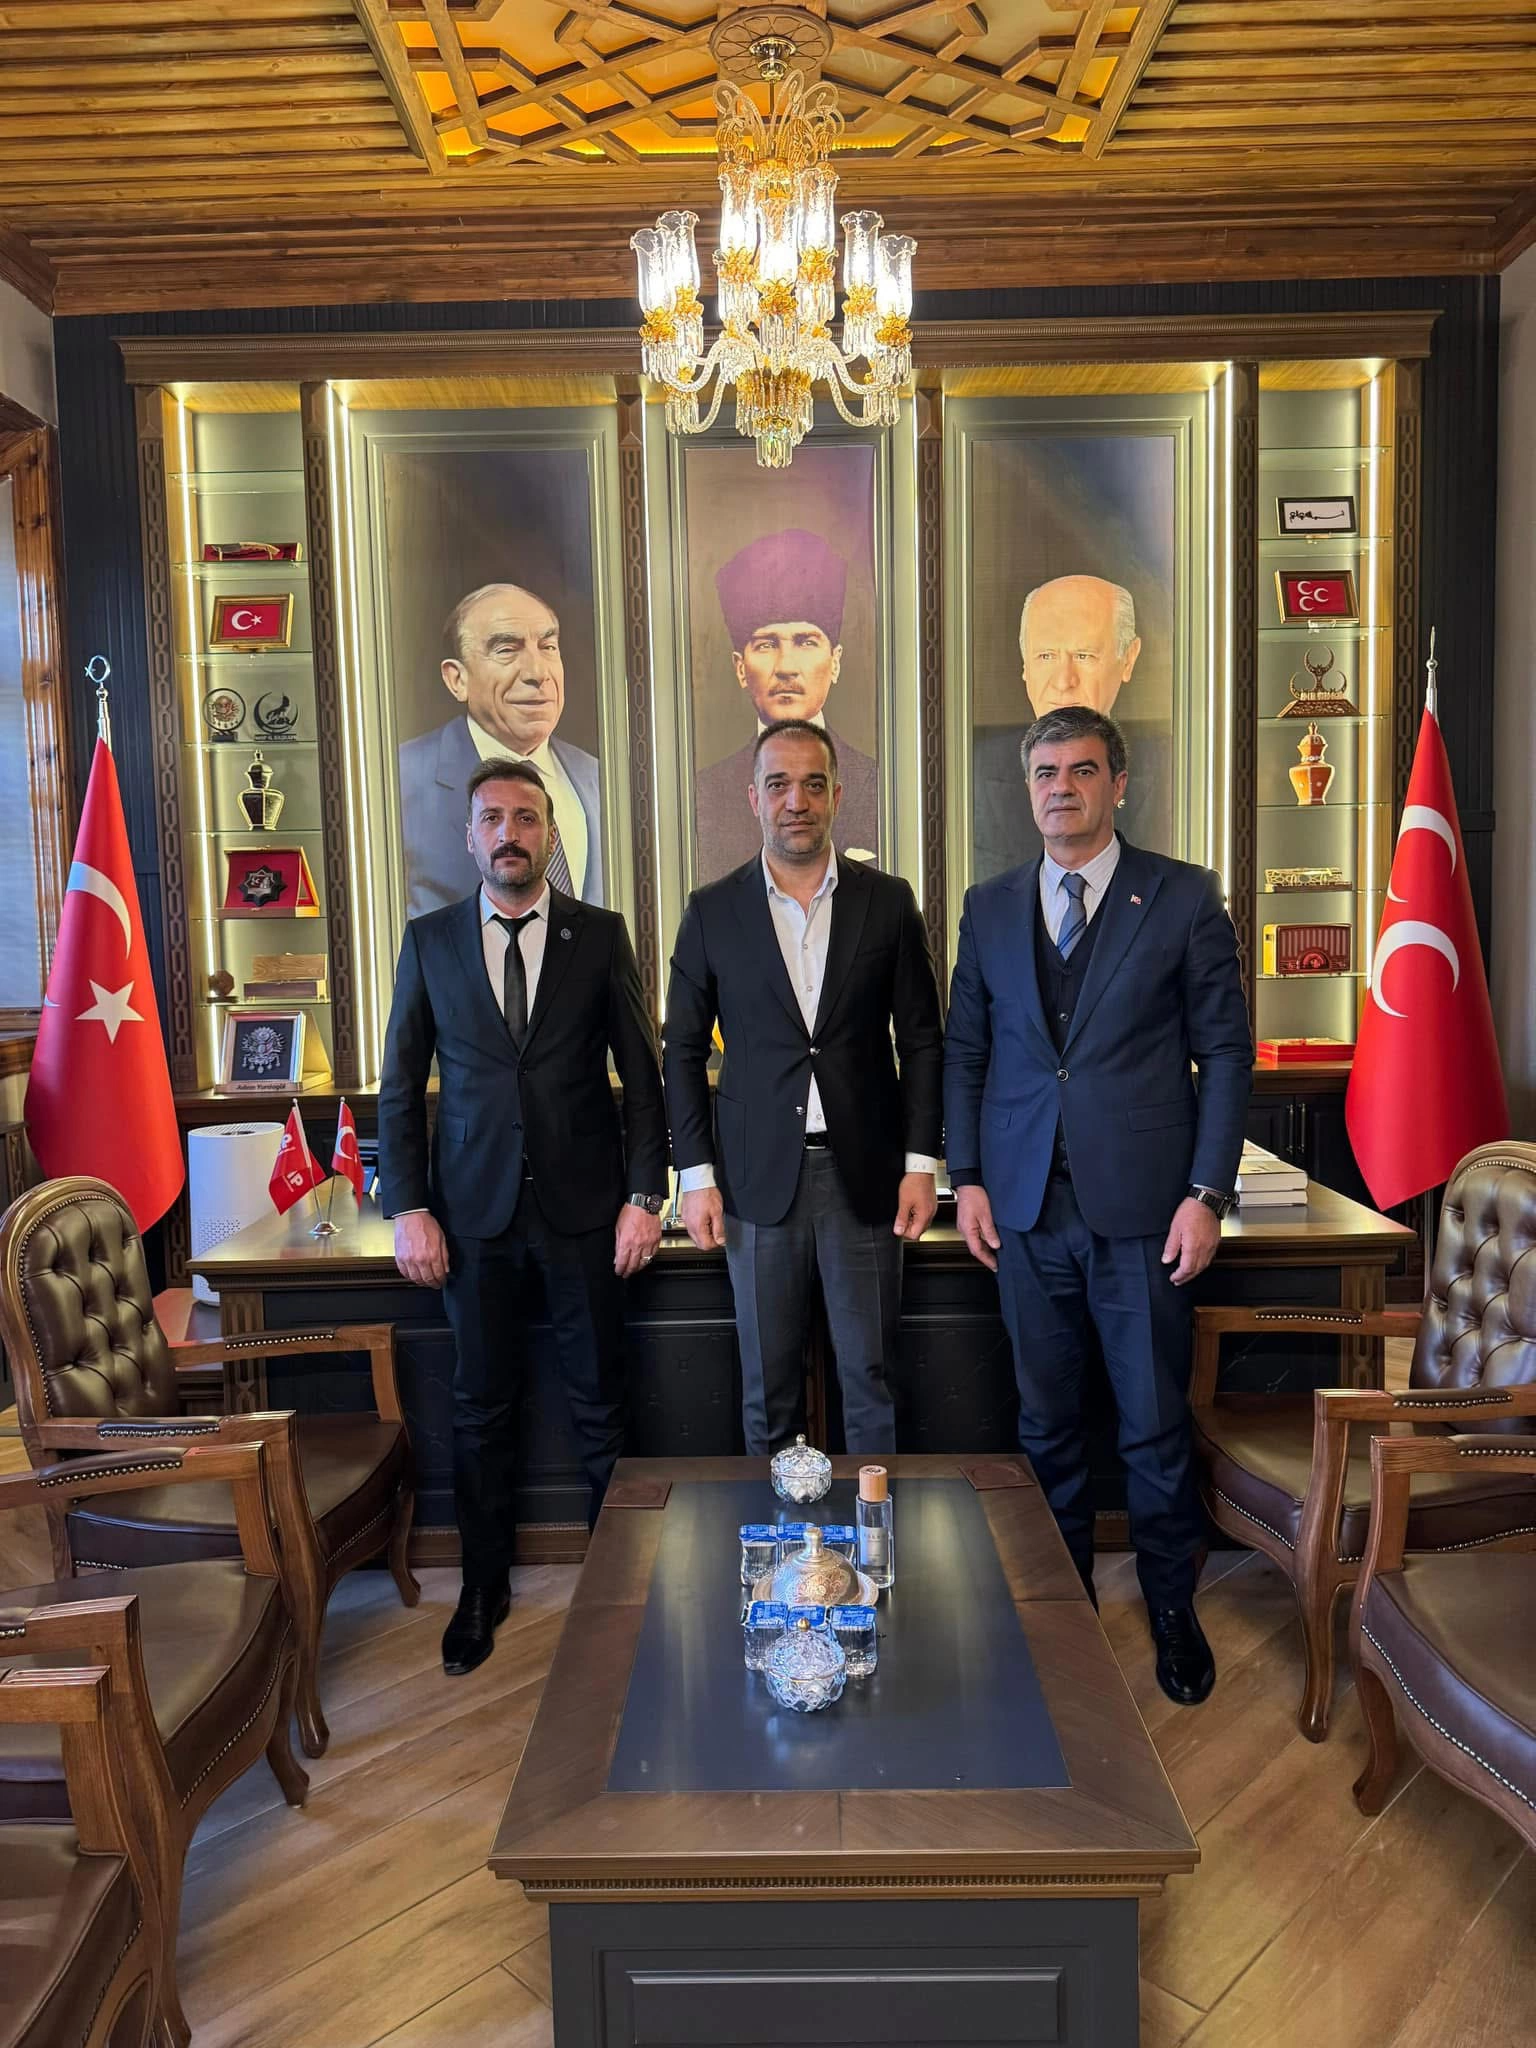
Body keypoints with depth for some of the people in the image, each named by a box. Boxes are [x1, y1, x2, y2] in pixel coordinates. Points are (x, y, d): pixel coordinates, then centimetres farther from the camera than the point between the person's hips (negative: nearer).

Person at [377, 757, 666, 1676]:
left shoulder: (602, 935, 1)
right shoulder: (429, 940, 4)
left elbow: (642, 1073, 1)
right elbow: (401, 1087, 5)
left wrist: (645, 1194, -5)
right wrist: (408, 1208, -2)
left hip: (584, 1207, -1)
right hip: (475, 1212, 1)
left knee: (600, 1402, 9)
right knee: (482, 1407, 12)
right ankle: (484, 1586, 29)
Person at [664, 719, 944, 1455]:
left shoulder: (887, 902, 2)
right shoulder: (712, 911, 2)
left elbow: (922, 1040, 5)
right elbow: (682, 1050, 5)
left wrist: (920, 1163, -1)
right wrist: (696, 1175, -1)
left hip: (865, 1177, 0)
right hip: (759, 1180, 0)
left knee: (871, 1379, 8)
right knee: (767, 1387, 10)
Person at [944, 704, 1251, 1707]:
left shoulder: (1185, 897, 0)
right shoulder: (989, 907, 9)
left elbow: (1226, 1050, -2)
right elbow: (965, 1051, 11)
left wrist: (1208, 1191, -8)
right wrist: (967, 1178, 3)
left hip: (1142, 1206, -2)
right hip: (1026, 1208, 3)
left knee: (1156, 1425, 7)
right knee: (1047, 1422, 13)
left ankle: (1173, 1606, 28)